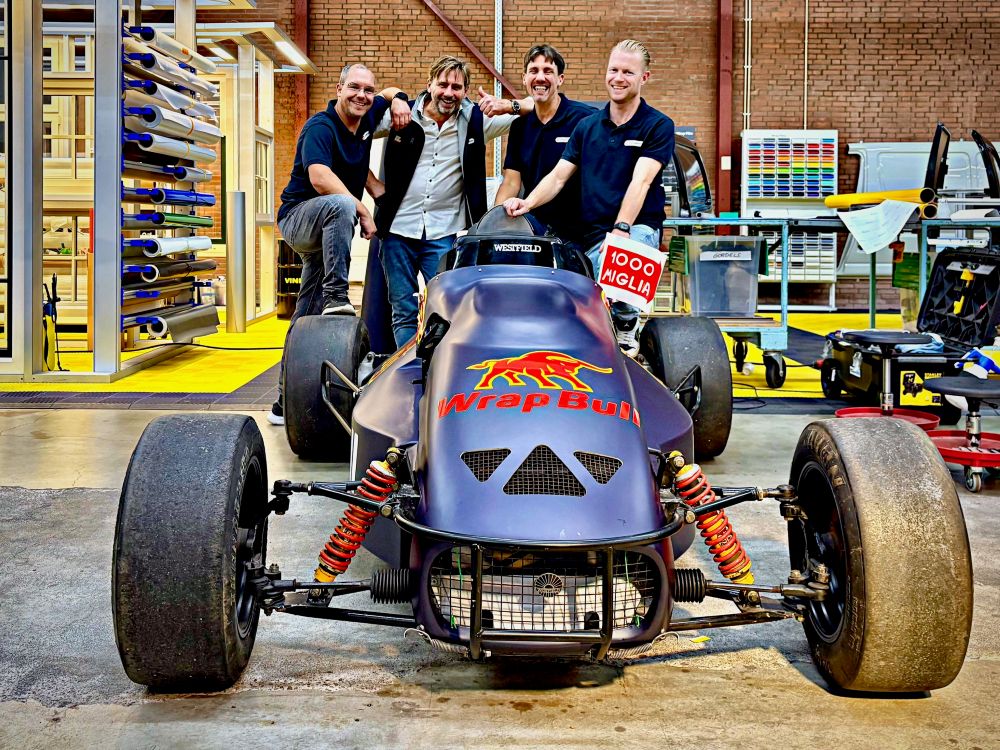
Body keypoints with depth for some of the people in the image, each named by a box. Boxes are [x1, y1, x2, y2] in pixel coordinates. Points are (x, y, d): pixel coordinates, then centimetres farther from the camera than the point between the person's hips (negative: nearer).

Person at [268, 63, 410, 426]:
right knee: (340, 204, -39)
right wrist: (363, 211, -30)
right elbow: (320, 177, -33)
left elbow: (389, 93, 26)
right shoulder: (320, 127, -18)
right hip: (299, 216, -7)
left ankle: (286, 402, 8)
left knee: (307, 318, 5)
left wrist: (397, 99, 2)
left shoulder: (365, 118, 4)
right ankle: (336, 297, -35)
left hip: (327, 228, 7)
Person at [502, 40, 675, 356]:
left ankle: (627, 329, -16)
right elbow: (558, 177, 11)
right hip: (593, 234, 3)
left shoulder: (658, 126, 1)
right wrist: (528, 202, -9)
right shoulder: (587, 126, 15)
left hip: (638, 227, -3)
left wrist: (620, 230, -28)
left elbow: (640, 182, -13)